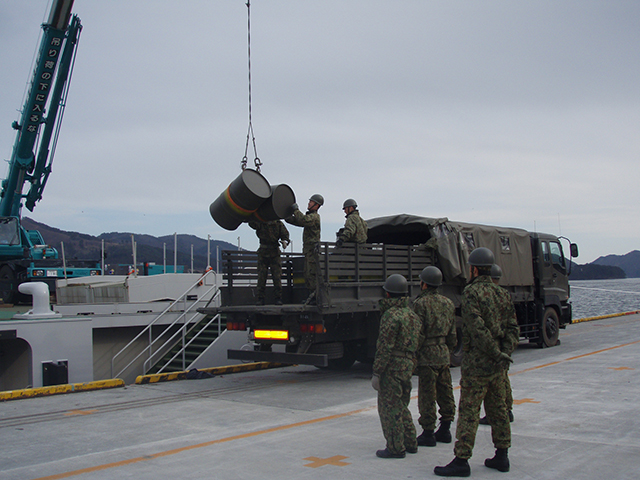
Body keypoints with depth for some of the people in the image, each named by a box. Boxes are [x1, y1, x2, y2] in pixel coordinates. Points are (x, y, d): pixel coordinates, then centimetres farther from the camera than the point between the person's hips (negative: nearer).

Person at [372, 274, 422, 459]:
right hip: (408, 365, 9)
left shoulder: (391, 315, -16)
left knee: (389, 408, -1)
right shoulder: (412, 314, 12)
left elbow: (385, 348, -19)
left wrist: (376, 373, -15)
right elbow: (416, 343, 16)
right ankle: (410, 443, 25)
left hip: (392, 367, -9)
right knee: (401, 406, 20)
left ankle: (396, 448, 3)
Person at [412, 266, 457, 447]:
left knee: (427, 396, -1)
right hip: (444, 354, 7)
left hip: (427, 355, -7)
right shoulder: (448, 303, 10)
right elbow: (452, 334, 13)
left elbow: (418, 335, -16)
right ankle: (445, 430, 21)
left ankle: (428, 433, 3)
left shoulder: (420, 303, -12)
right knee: (445, 393, 13)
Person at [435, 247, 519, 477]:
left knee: (468, 412, -4)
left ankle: (461, 460, 0)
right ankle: (501, 456, 22)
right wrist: (506, 352, -4)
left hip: (477, 363, -8)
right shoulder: (499, 292, 10)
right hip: (497, 365, 8)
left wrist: (496, 354, -17)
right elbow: (512, 326, 6)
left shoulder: (471, 292, -14)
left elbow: (478, 329, -23)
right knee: (498, 409, 14)